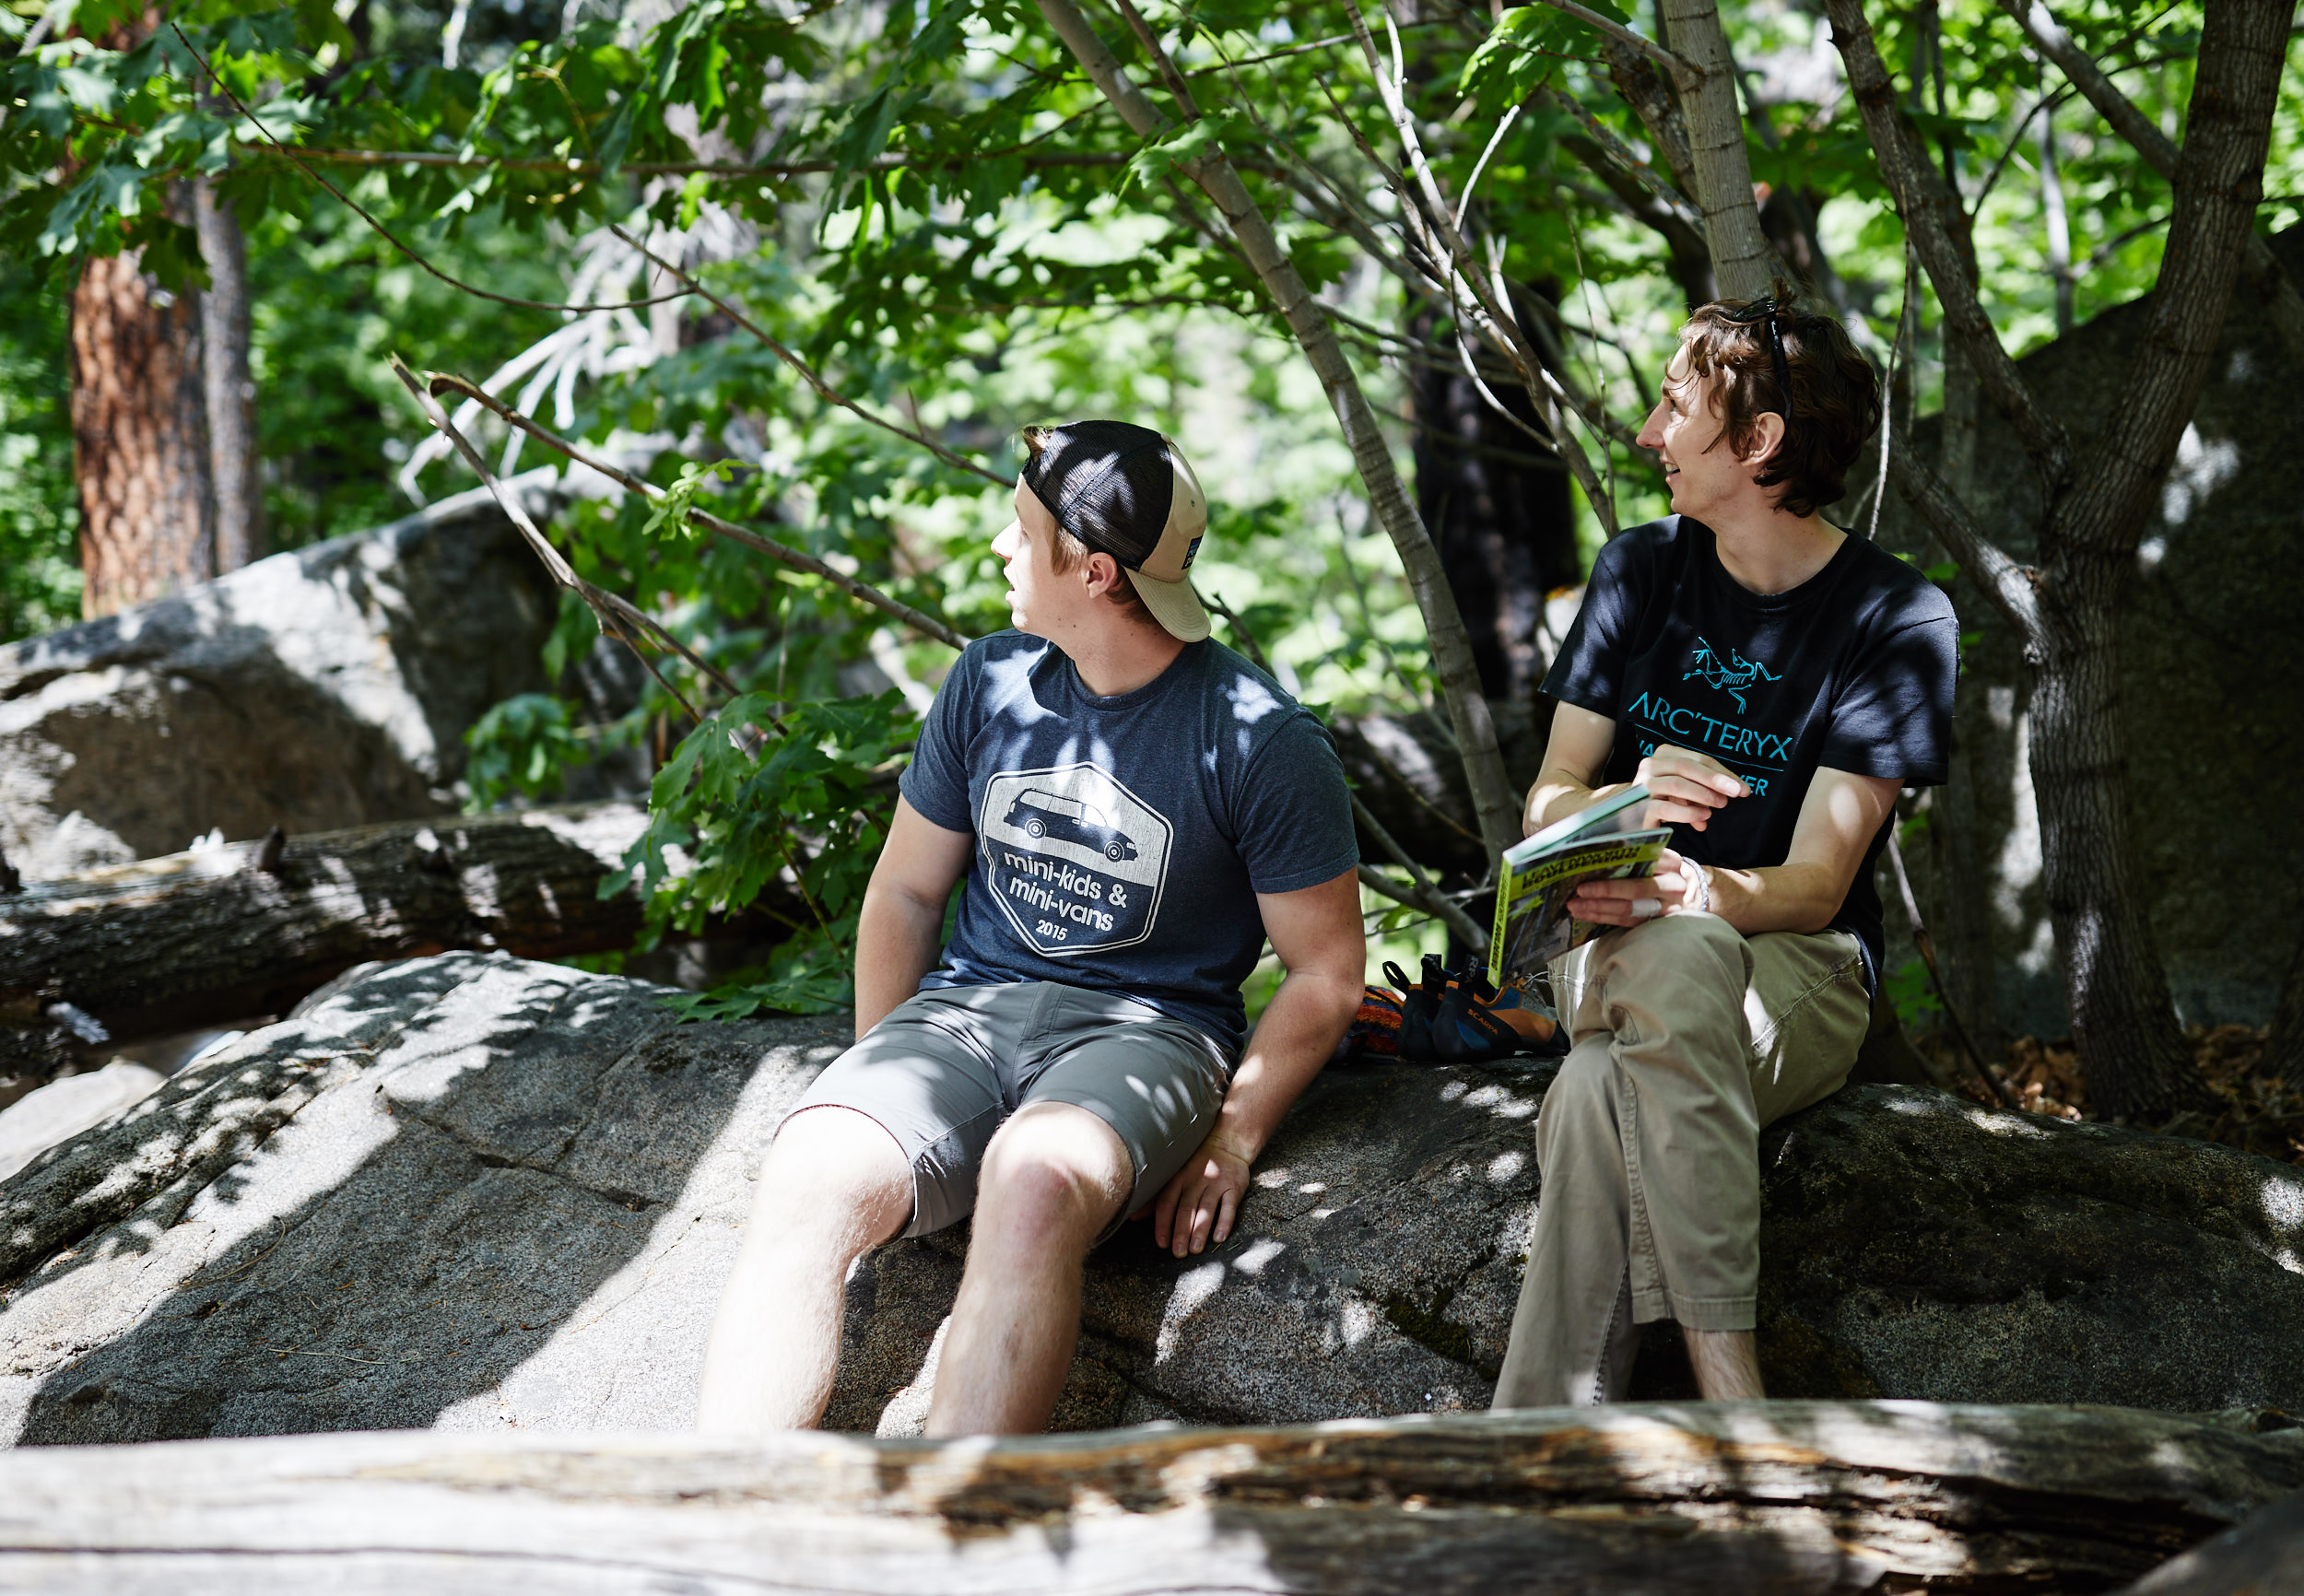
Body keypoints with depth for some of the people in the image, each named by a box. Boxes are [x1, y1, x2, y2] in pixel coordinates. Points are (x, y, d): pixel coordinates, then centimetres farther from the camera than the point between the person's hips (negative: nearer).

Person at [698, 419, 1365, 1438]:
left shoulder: (1262, 739, -6)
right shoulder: (989, 682, 8)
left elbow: (1329, 972, 0)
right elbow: (905, 890, 18)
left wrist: (1231, 1138, -10)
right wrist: (883, 1080, 9)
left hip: (1148, 1029, -4)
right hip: (968, 1006, 4)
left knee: (1034, 1179, -39)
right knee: (809, 1173, -28)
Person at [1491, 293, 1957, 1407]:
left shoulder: (1896, 620, -6)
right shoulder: (1642, 572, 8)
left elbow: (1816, 886, -12)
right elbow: (1545, 801, 4)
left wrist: (1686, 889, -35)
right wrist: (1621, 802, -21)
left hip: (1800, 972, -3)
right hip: (1621, 942, 3)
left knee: (1599, 1096, -36)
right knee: (1676, 961, -37)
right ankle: (1730, 1400, -41)